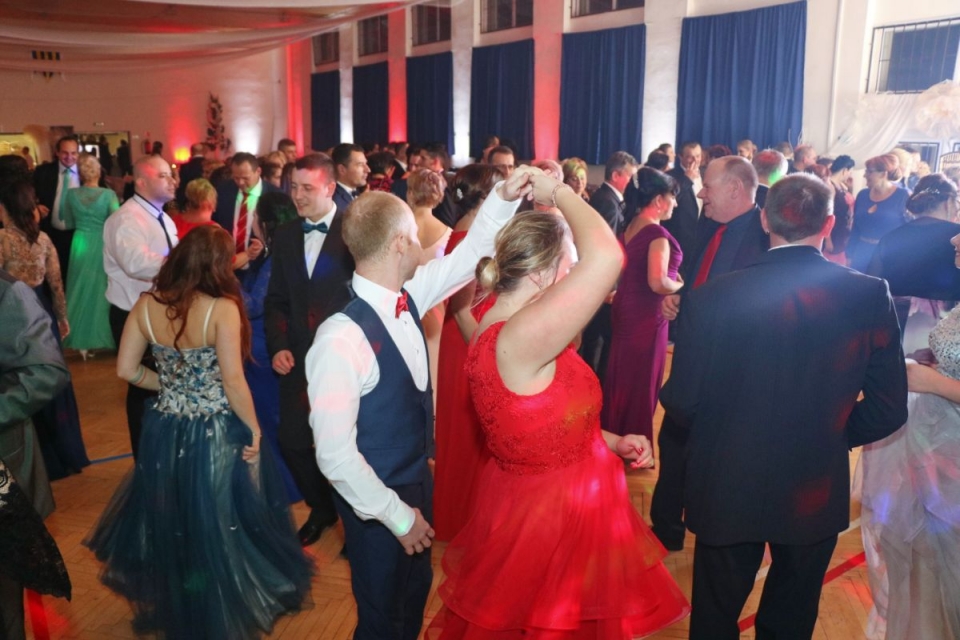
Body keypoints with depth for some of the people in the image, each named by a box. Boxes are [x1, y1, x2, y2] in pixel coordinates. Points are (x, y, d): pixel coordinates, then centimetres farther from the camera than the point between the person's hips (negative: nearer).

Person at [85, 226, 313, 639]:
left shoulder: (146, 305, -5)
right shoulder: (223, 308, -20)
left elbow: (127, 369, 1)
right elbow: (233, 382, -21)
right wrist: (254, 431, -10)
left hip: (166, 432, 5)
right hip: (218, 436, -5)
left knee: (171, 518, 26)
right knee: (222, 524, 16)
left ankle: (170, 603, 48)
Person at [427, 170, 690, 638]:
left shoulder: (501, 332, 1)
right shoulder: (518, 339, -31)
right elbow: (606, 257, -39)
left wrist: (613, 443, 3)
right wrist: (559, 192, -22)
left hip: (544, 503, 10)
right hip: (550, 516, -10)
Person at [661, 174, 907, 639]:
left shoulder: (712, 297, -19)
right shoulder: (869, 296, -12)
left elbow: (681, 403, -15)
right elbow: (888, 408, -7)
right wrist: (832, 436, 11)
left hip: (727, 491, -1)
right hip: (817, 494, 2)